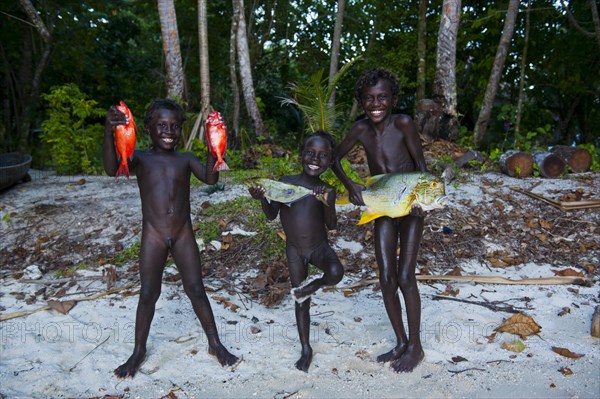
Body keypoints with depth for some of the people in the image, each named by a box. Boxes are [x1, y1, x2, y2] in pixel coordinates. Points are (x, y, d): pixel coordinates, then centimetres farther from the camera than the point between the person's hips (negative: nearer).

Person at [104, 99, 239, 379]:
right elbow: (112, 169, -20)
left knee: (196, 290, 7)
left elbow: (210, 178, -14)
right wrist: (109, 133, -37)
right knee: (148, 294, 8)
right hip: (153, 236, -1)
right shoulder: (140, 158, 0)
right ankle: (138, 351, 27)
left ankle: (215, 344, 23)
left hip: (183, 235, 1)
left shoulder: (186, 159, 3)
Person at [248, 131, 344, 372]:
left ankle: (313, 286, 1)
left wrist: (329, 203, -31)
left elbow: (332, 225, -13)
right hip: (294, 249, 1)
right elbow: (271, 215, -5)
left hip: (319, 246, -1)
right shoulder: (285, 182, -5)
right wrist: (262, 198, -24)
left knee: (335, 273, -33)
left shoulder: (327, 190, -6)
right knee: (300, 301, 8)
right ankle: (306, 349, 26)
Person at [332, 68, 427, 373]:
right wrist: (350, 185, -13)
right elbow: (336, 159, 4)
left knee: (405, 277, -7)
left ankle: (415, 346, 14)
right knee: (386, 279, 4)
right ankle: (400, 343, 22)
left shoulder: (403, 124, -18)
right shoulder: (361, 129, -8)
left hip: (410, 210, -4)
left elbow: (420, 164, -13)